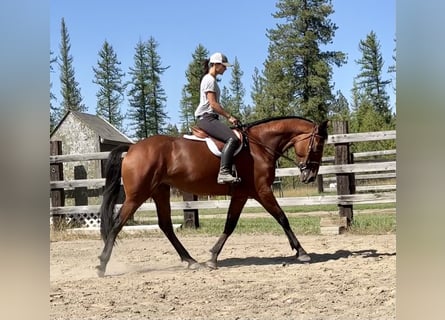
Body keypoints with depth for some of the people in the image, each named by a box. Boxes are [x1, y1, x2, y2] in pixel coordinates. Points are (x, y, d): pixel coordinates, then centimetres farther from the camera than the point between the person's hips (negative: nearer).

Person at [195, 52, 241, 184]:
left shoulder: (212, 80, 24)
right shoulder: (209, 79, -7)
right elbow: (213, 104, -16)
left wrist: (228, 116, 16)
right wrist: (229, 116, -13)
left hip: (211, 118, 11)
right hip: (207, 117, -11)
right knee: (232, 139, -28)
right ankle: (224, 173, -38)